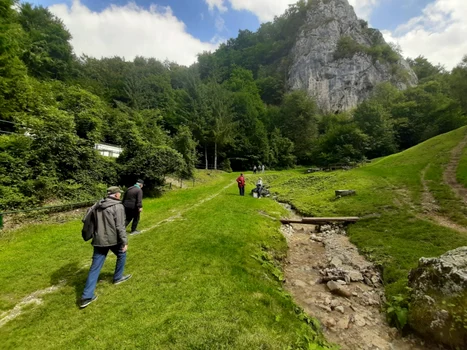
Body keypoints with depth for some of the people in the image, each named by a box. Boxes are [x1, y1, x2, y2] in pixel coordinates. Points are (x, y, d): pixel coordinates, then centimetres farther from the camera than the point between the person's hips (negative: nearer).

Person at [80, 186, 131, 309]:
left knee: (95, 267, 11)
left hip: (98, 240, 6)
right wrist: (124, 242, -9)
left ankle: (87, 296, 13)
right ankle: (118, 277, 39)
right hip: (113, 239, -5)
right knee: (122, 254, 24)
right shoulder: (118, 207, -14)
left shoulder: (97, 205, 7)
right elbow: (120, 227, -17)